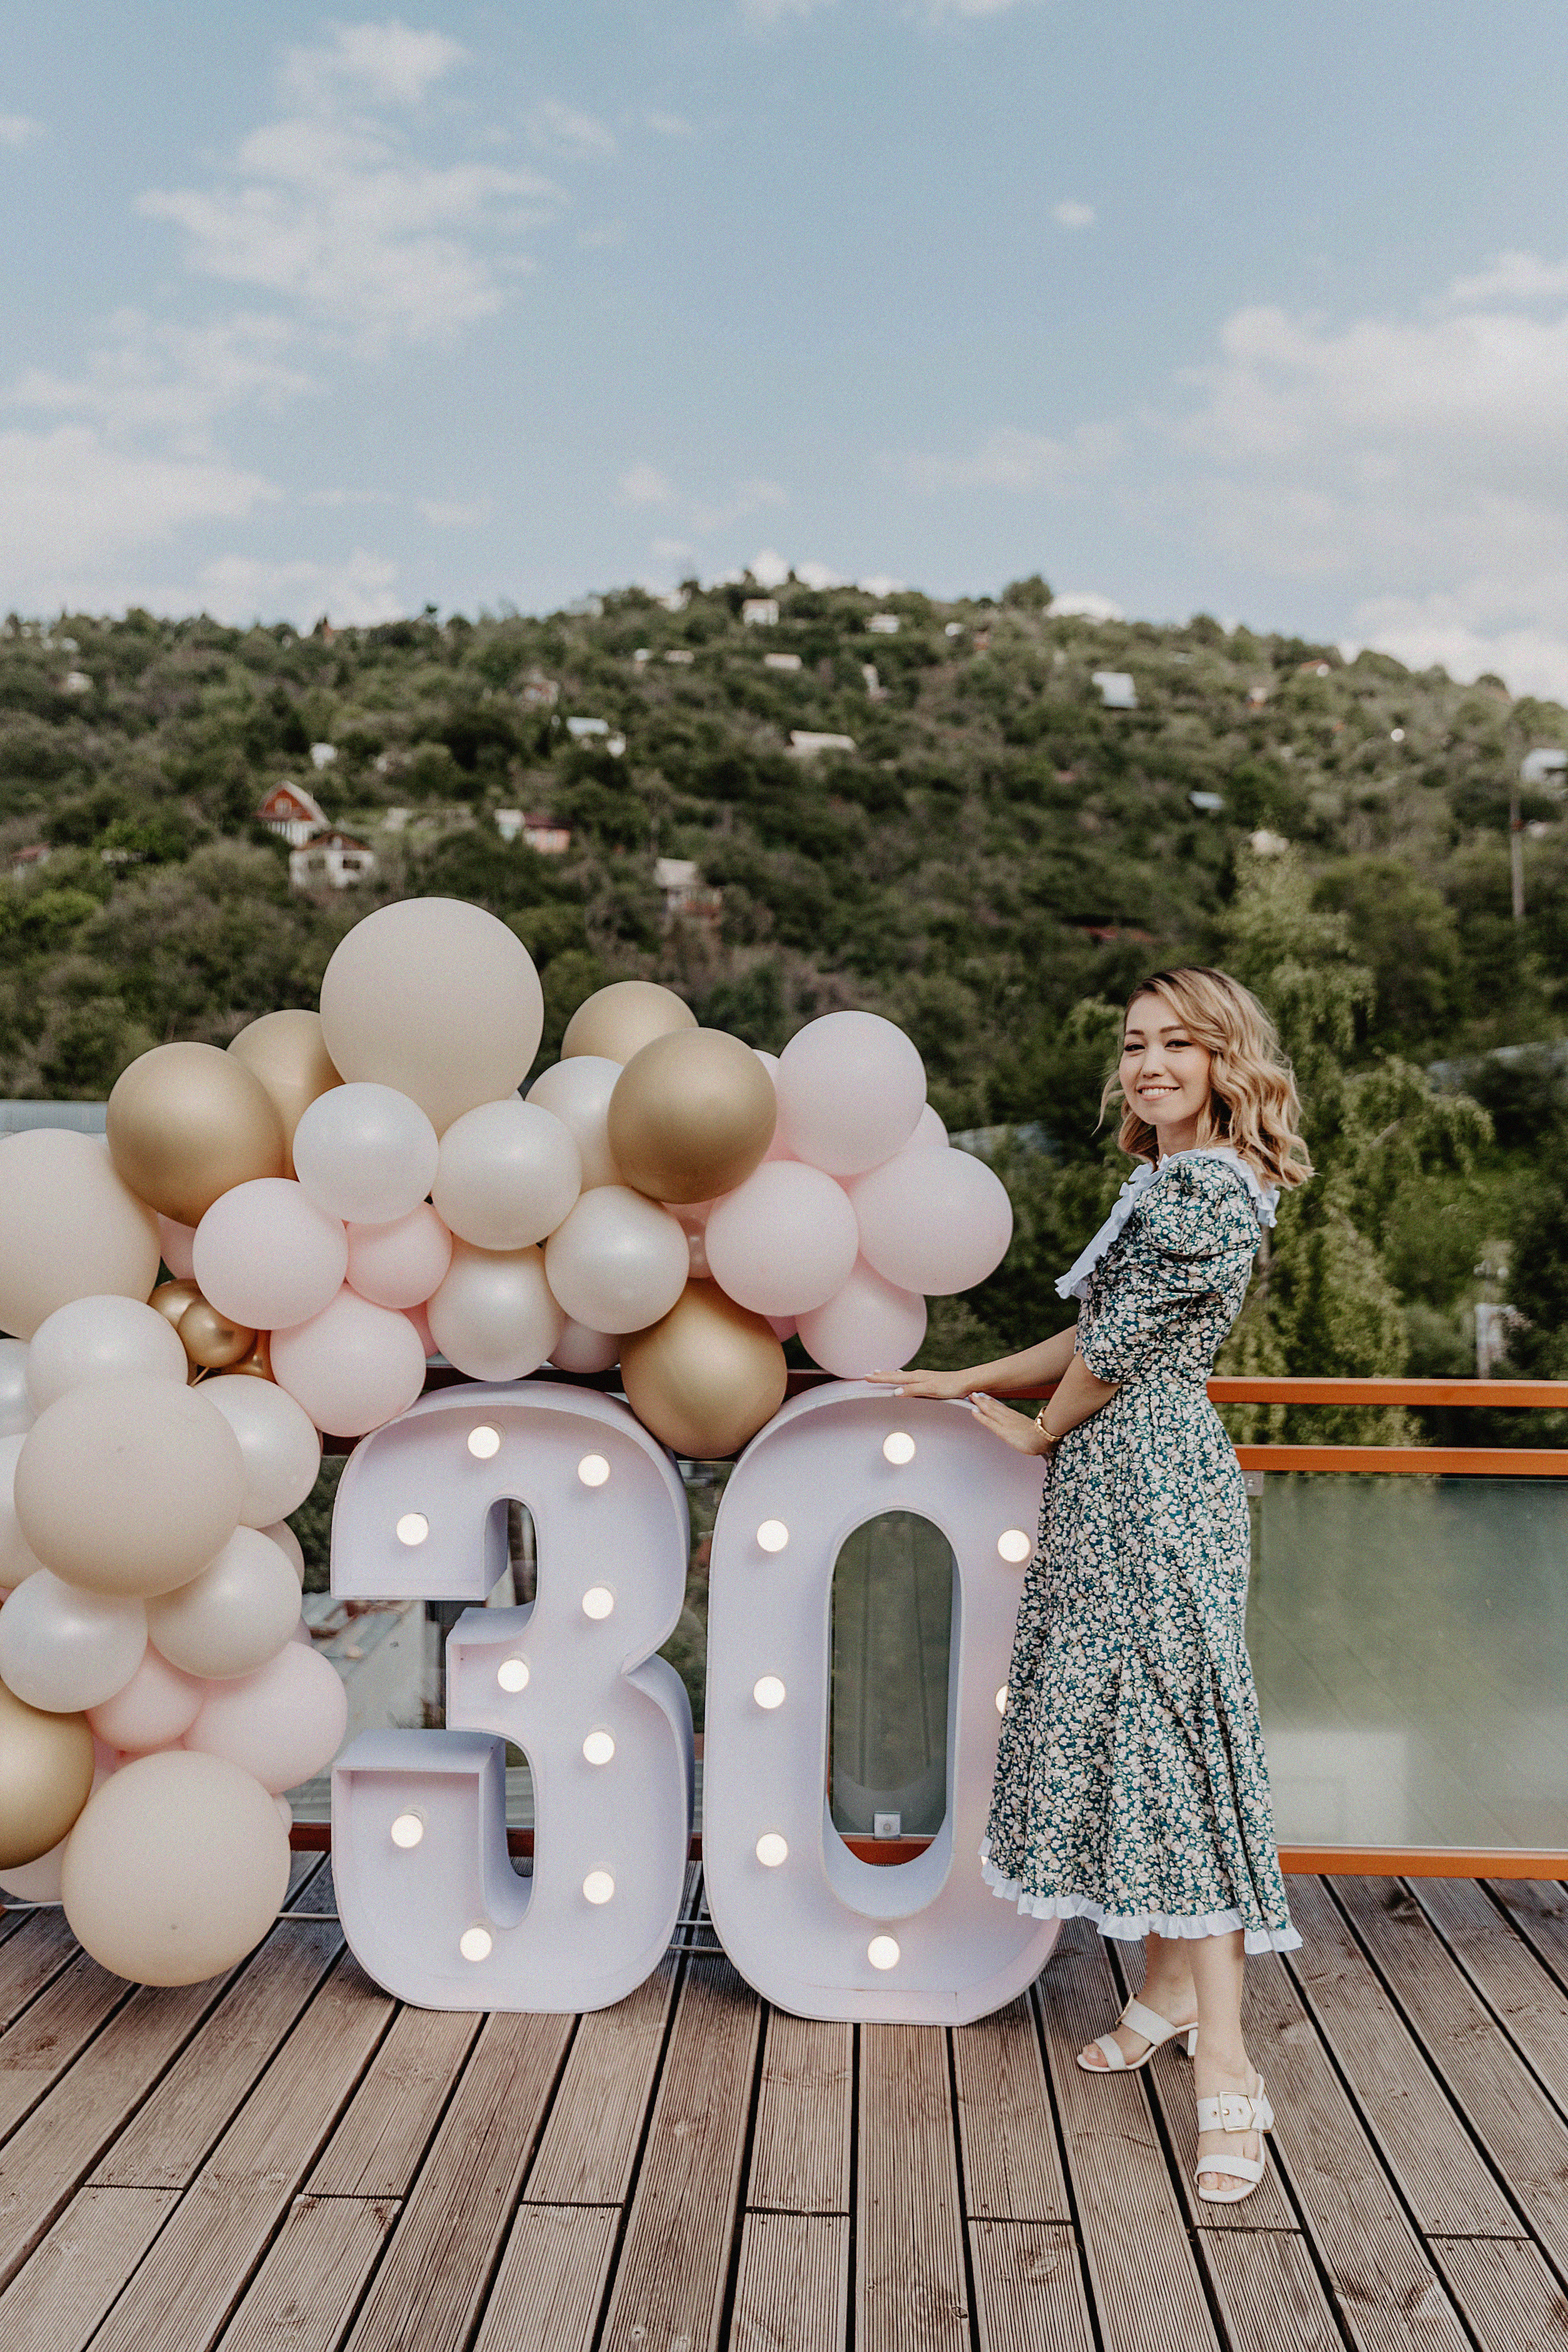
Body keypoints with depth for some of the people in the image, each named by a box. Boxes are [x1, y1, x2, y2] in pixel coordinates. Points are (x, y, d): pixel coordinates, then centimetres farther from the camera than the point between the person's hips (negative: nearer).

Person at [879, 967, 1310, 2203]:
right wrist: (965, 1383, 21)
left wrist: (1039, 1431, 2)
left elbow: (1123, 1347, -14)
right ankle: (1171, 1991, 27)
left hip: (1155, 1483, -10)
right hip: (1113, 1486, 10)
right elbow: (1099, 1334, 19)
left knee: (1175, 1735, -9)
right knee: (1129, 1730, 14)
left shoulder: (1210, 1190, -16)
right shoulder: (1167, 1182, 15)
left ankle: (1225, 2066, -4)